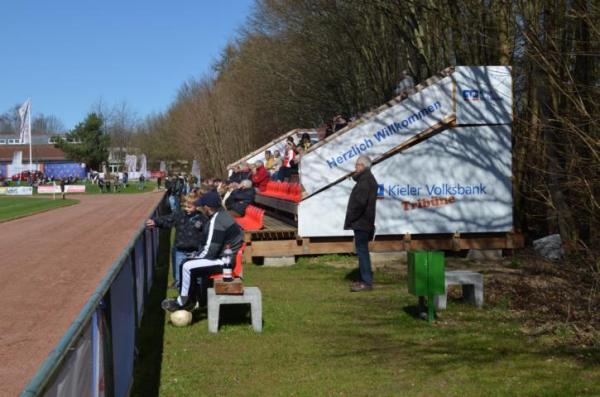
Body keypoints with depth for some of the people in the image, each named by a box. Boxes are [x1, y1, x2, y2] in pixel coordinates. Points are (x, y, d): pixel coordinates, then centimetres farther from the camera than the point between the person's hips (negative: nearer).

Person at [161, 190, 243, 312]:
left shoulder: (216, 223, -24)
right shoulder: (222, 213, 8)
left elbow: (209, 252, -22)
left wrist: (195, 257, -5)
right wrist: (196, 256, 12)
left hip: (224, 261, -11)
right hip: (227, 256, 11)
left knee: (188, 267, -13)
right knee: (189, 263, 17)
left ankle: (182, 303, 2)